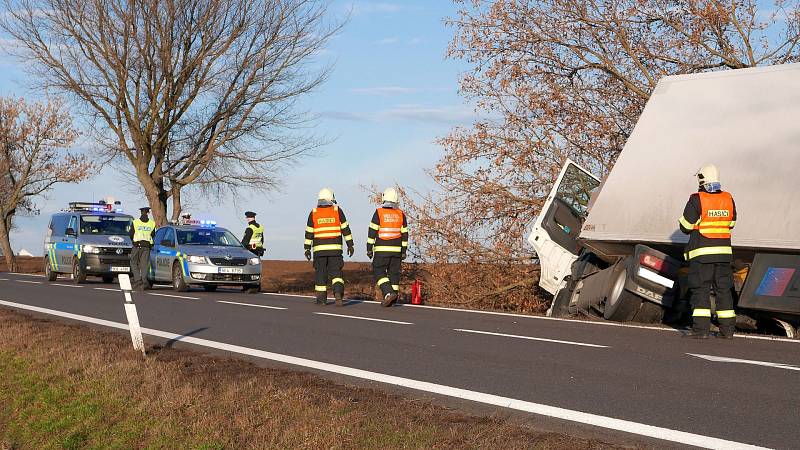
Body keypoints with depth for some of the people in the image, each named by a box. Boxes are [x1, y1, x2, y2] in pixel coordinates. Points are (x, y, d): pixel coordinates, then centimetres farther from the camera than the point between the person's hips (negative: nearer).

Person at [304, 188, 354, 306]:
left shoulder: (314, 213, 3)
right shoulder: (337, 210, 1)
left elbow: (309, 233, 4)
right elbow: (345, 229, 1)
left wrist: (307, 249, 9)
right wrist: (350, 245, 6)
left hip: (319, 249, 1)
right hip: (335, 248, 0)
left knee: (320, 273, 9)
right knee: (336, 272, 3)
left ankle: (321, 299, 12)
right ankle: (338, 292, -20)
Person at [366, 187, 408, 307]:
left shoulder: (379, 212, -6)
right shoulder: (401, 214, 5)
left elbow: (372, 231, -7)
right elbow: (404, 234, 7)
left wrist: (369, 248, -1)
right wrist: (404, 251, 13)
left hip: (382, 249, -4)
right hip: (396, 249, 4)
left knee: (379, 271, 2)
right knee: (394, 272, 9)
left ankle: (389, 292, -16)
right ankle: (392, 299, 10)